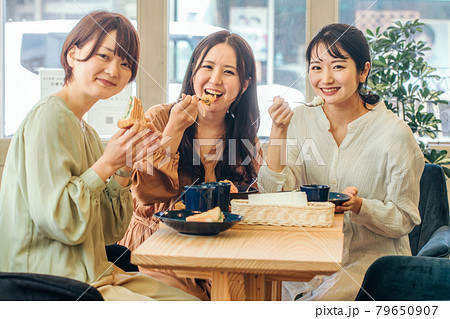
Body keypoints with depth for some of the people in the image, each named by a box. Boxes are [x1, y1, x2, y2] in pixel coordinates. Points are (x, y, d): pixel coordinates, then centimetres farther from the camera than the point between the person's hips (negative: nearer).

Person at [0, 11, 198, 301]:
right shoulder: (50, 116, -14)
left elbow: (109, 233, 11)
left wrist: (124, 169, -1)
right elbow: (59, 222, -21)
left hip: (94, 274, 9)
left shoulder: (86, 132, 14)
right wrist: (106, 164, -16)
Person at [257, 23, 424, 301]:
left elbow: (404, 220, -4)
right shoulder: (300, 120, 3)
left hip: (372, 258, -3)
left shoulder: (394, 133, -10)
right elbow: (275, 196, -6)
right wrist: (279, 131, -16)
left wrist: (358, 206, -23)